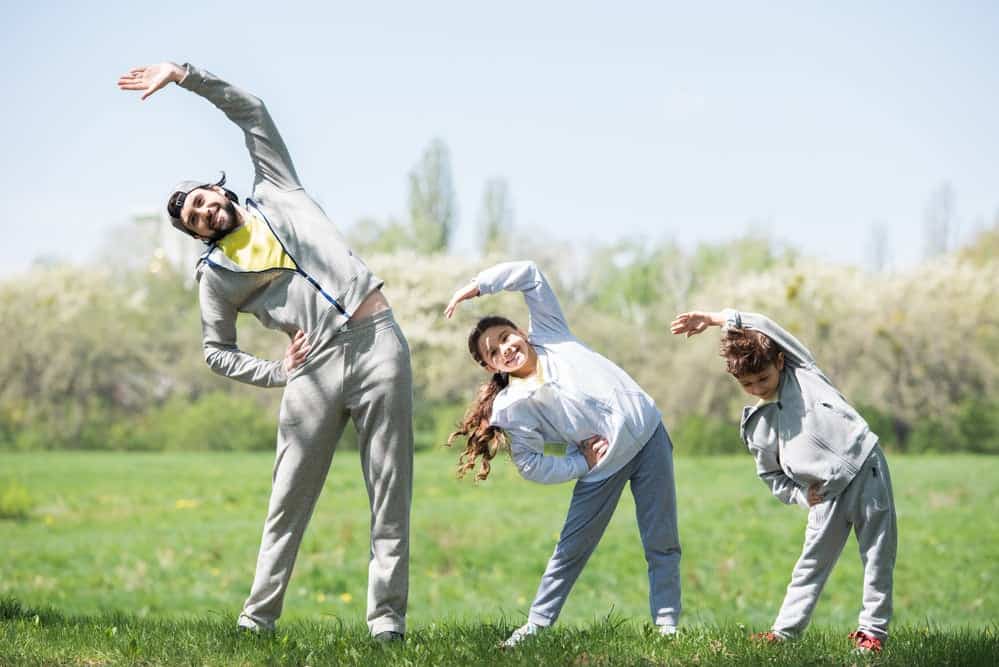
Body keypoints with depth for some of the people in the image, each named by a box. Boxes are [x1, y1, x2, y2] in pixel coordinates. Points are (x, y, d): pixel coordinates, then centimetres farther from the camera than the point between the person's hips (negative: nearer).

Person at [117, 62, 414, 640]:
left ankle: (388, 617, -1)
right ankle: (258, 617, 5)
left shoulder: (276, 193, 14)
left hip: (378, 343, 0)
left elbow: (249, 110, 13)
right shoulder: (216, 274, 11)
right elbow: (217, 351, 17)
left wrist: (183, 74, 6)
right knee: (289, 500, -1)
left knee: (391, 492, -3)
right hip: (316, 370, 0)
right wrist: (278, 373, 3)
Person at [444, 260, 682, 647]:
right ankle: (536, 625, 14)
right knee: (571, 548, 2)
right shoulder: (511, 408, -11)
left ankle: (667, 625, 9)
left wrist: (475, 287, -12)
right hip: (601, 467, -2)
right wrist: (582, 464, -13)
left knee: (661, 543, 2)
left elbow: (527, 274, -7)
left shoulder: (548, 333, -5)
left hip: (648, 433, 2)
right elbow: (531, 466, -10)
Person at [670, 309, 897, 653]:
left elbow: (764, 326, -9)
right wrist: (800, 494, 0)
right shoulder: (755, 424, 6)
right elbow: (771, 474, 17)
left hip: (865, 467, -3)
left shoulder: (802, 371, 0)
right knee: (812, 561, 4)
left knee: (878, 557, 1)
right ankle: (785, 630, 11)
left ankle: (873, 628, 9)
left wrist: (714, 319, -7)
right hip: (827, 494, 3)